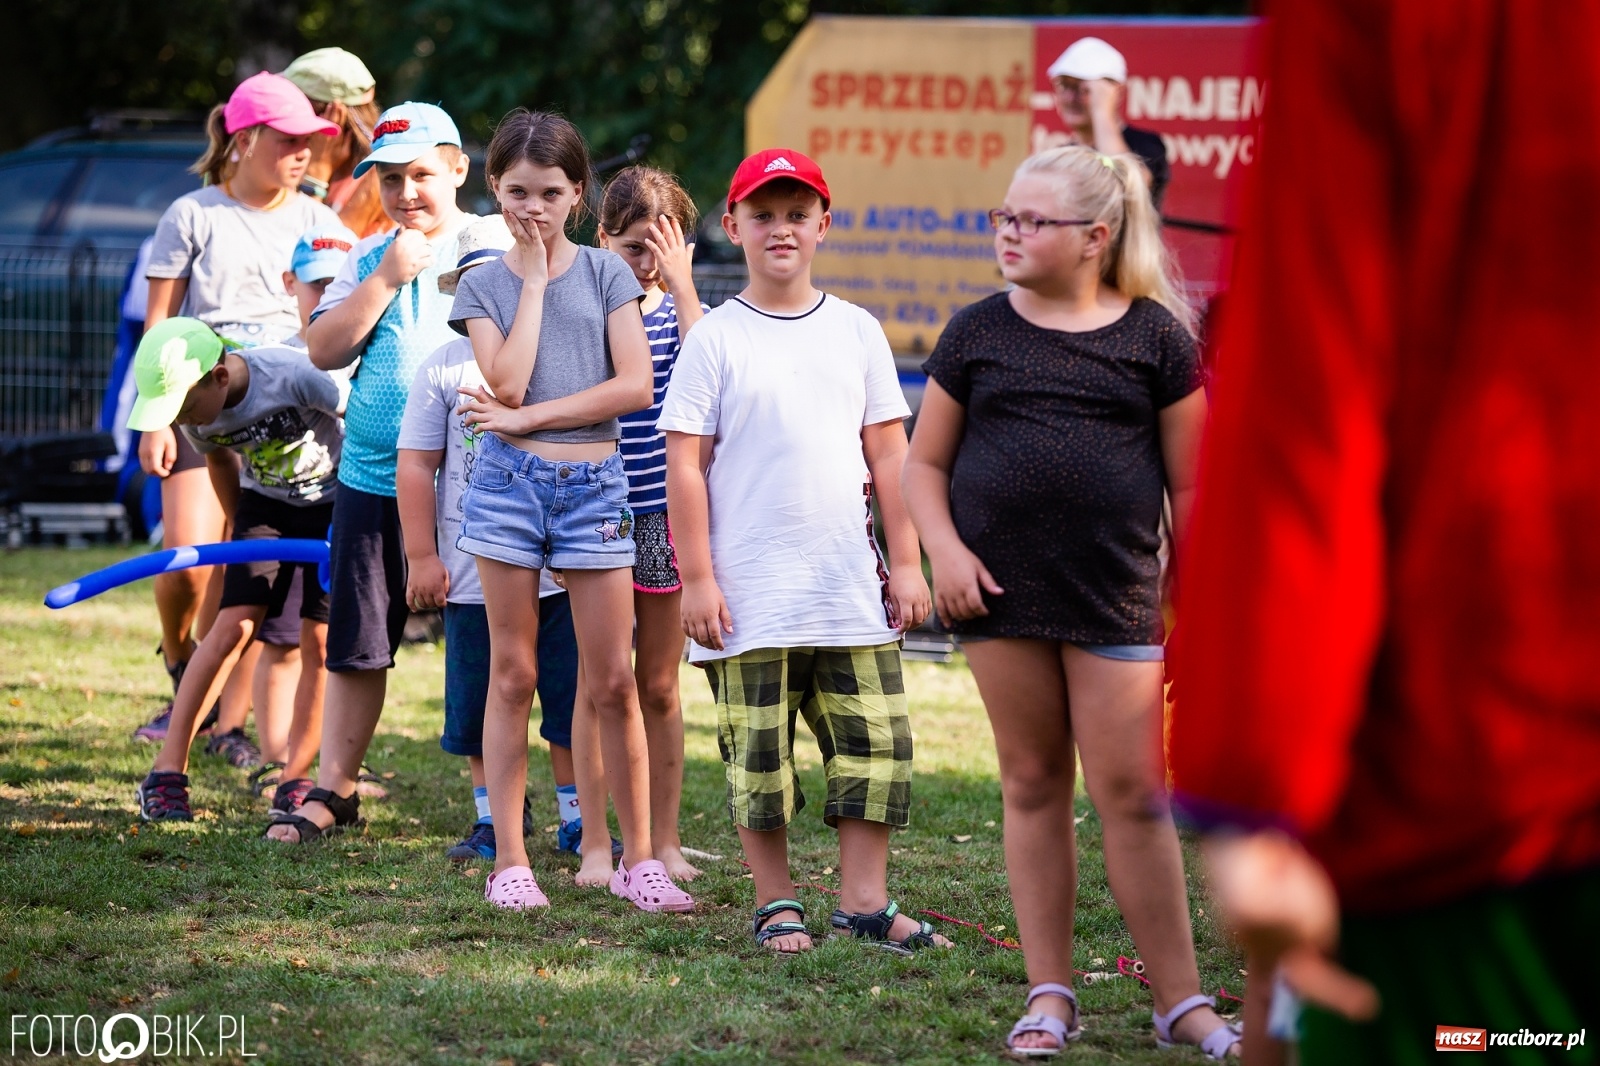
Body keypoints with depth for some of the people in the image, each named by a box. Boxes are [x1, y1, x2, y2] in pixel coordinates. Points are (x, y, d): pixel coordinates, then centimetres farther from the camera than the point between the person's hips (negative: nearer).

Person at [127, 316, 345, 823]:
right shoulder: (198, 416, -17)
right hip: (264, 500, 3)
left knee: (319, 639, -8)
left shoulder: (295, 376, -34)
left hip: (334, 499, -3)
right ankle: (167, 773, -6)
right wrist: (241, 529, 14)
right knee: (232, 626, -8)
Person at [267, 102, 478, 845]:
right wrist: (388, 278, -7)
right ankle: (333, 790, 18)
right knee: (356, 643, 9)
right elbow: (324, 350, 0)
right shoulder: (370, 257, 11)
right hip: (370, 478, 4)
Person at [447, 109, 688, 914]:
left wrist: (529, 417, -10)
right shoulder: (484, 285, 5)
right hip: (509, 483, 0)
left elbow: (636, 385, -6)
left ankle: (637, 859, 7)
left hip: (595, 484, 0)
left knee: (612, 681, 0)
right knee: (512, 674, 2)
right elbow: (507, 382, -10)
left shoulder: (605, 273, 5)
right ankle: (509, 861, 6)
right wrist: (534, 277, -5)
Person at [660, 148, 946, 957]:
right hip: (750, 592, -3)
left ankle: (864, 901, 9)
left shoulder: (857, 332, 9)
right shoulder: (716, 338, 0)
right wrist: (695, 578, -8)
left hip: (852, 587, 3)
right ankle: (776, 904, 12)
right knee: (759, 753, 1)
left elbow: (888, 454, 12)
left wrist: (906, 561, 8)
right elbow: (685, 464, -3)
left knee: (874, 741, 1)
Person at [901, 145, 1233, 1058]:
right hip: (1002, 598, 2)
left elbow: (1191, 483, 6)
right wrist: (944, 546, -5)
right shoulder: (977, 334, 7)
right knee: (1033, 786, 7)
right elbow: (925, 463, 12)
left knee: (1131, 792, -4)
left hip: (1116, 597, -2)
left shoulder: (1155, 338, 3)